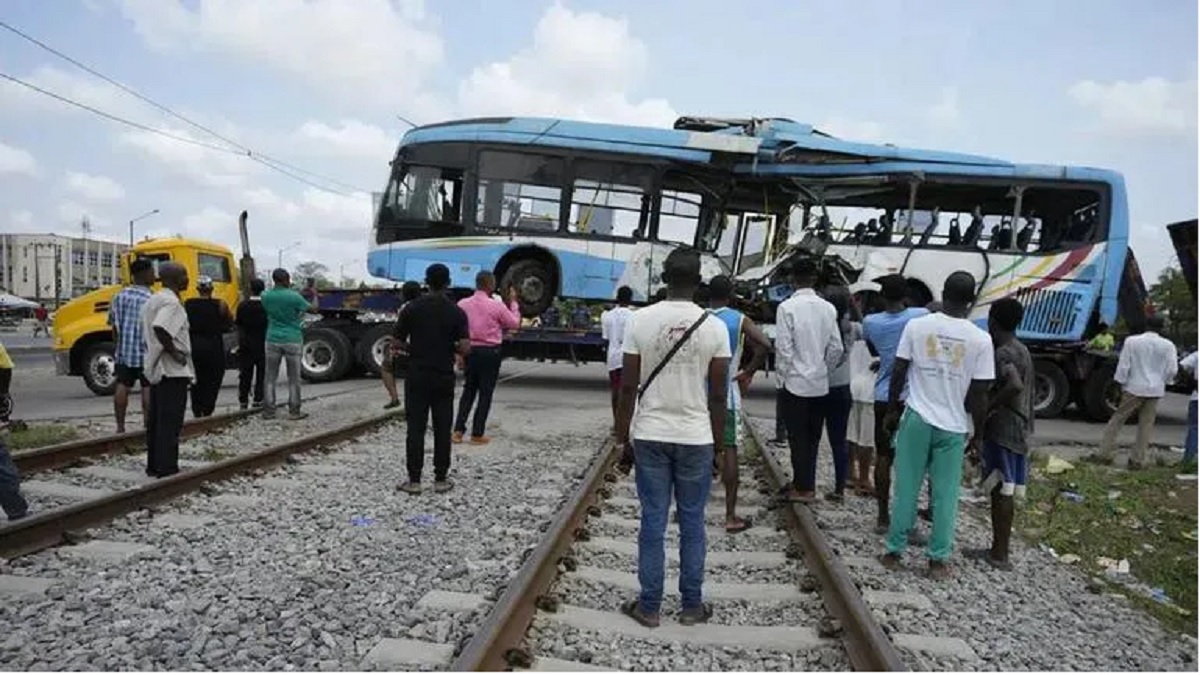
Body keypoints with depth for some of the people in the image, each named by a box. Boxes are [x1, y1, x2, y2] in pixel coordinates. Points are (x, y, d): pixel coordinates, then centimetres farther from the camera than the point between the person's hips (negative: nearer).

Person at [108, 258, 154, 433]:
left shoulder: (120, 296, 4)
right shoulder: (151, 299, -15)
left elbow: (114, 324, 10)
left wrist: (119, 344, 20)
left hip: (124, 351, 5)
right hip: (146, 352, -5)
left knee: (122, 386, 9)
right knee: (148, 388, 2)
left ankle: (120, 427, 14)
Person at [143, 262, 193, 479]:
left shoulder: (154, 299, 15)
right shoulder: (171, 301, -16)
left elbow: (151, 330, 22)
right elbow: (160, 328, -31)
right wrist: (174, 352, -22)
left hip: (157, 368, 10)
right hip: (173, 371, -10)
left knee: (156, 420, 13)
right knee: (170, 422, -6)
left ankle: (154, 465, 20)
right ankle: (167, 468, -3)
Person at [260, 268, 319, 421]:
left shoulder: (266, 296, -2)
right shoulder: (294, 297, -14)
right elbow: (313, 309, -4)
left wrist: (286, 289, 25)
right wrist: (315, 295, 15)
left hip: (273, 340, 3)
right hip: (292, 341, -3)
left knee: (270, 378, 9)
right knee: (293, 379, 5)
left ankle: (268, 411, 9)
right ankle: (294, 412, 8)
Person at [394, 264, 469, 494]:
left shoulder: (411, 309, -4)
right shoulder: (457, 312, -5)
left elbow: (397, 343, -2)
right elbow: (465, 347, -12)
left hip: (417, 377, 0)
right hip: (444, 378, 0)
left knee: (415, 429, 3)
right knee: (442, 430, 7)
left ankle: (414, 480, 5)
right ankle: (441, 479, 11)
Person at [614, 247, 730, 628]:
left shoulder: (640, 321, -6)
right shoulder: (714, 326, -6)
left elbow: (628, 387, -5)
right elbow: (719, 394, -3)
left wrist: (623, 437, 5)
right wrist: (718, 442, 8)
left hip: (650, 436, 0)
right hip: (696, 438, 0)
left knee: (653, 521, 8)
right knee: (692, 522, 11)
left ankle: (649, 606, 15)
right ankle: (692, 605, 20)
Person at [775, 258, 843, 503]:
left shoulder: (787, 307, -13)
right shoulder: (828, 308, 0)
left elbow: (783, 347, -15)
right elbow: (836, 347, 1)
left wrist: (785, 372, 0)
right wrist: (824, 369, 14)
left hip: (796, 382, -4)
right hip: (820, 383, 4)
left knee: (798, 437, 4)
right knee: (812, 436, 13)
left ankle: (803, 488, 9)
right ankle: (805, 482, 22)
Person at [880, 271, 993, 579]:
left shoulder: (917, 326, -4)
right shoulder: (980, 339, -6)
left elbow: (898, 373, -1)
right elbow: (979, 394, -5)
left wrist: (892, 411, 11)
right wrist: (978, 434, 6)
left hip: (916, 418, 1)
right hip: (954, 426, -1)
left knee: (906, 488, 9)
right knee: (945, 494, 9)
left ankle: (894, 551, 16)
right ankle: (938, 559, 15)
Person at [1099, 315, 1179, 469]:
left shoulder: (1131, 341, -5)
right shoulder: (1168, 345, -1)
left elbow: (1123, 365, -5)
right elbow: (1172, 370, -1)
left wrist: (1121, 384, 3)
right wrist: (1162, 383, 15)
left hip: (1134, 388, -1)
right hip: (1155, 390, 1)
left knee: (1117, 419, 7)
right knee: (1146, 425, 7)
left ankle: (1106, 453, 3)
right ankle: (1137, 460, 8)